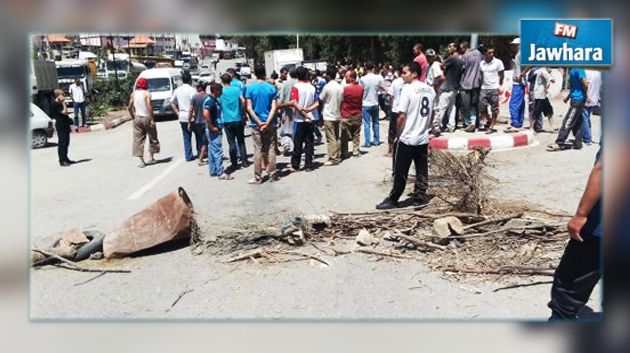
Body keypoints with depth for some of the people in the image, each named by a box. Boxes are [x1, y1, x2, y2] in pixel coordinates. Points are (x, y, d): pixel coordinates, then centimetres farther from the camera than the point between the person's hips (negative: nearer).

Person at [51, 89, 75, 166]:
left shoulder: (60, 103, 17)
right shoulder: (55, 104, -13)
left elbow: (66, 112, 18)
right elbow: (64, 112, -19)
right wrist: (63, 103, -15)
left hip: (65, 124, 10)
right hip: (60, 125, -10)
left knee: (66, 142, 15)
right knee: (62, 143, -8)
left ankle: (65, 158, 26)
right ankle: (62, 161, -7)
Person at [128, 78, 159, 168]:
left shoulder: (133, 94, 4)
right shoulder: (147, 93, -10)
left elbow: (129, 108, 3)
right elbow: (149, 107, -19)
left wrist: (133, 117, 15)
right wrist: (152, 119, -15)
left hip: (137, 118, 4)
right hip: (147, 118, -4)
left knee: (138, 140, 6)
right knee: (152, 138, 14)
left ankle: (141, 161, 4)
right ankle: (151, 158, 17)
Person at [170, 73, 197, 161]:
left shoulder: (177, 90, 8)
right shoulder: (191, 89, -11)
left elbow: (172, 103, 13)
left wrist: (178, 113, 14)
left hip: (182, 117, 5)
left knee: (186, 137, 10)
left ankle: (188, 156, 10)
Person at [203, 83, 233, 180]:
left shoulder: (215, 100, 12)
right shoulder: (209, 101, -18)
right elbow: (206, 114, -31)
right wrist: (212, 127, -24)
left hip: (216, 129, 10)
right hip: (214, 131, -10)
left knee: (212, 151, 14)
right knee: (218, 151, -6)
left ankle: (213, 171, 22)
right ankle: (221, 173, -3)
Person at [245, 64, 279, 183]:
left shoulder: (250, 88, -4)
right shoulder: (272, 88, -2)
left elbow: (249, 108, -9)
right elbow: (274, 108, -8)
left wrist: (259, 122, -9)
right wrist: (267, 122, -11)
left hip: (256, 124, -1)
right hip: (270, 123, 1)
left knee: (258, 150, 4)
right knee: (271, 149, 8)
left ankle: (257, 177, 8)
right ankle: (272, 175, 13)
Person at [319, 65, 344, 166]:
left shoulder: (327, 87, -15)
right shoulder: (340, 87, 2)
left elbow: (320, 99, -6)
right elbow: (342, 101, 9)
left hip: (328, 116, -6)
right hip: (337, 115, 6)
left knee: (331, 139, -3)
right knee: (336, 138, 14)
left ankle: (333, 158, -2)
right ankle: (338, 156, 19)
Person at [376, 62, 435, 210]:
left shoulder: (408, 89, -14)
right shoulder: (430, 90, 7)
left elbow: (402, 116, -16)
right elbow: (431, 113, 15)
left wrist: (397, 135, -5)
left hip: (407, 138, -6)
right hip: (423, 138, 6)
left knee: (400, 173, 3)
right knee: (422, 171, 11)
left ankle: (392, 200, 11)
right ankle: (420, 197, 18)